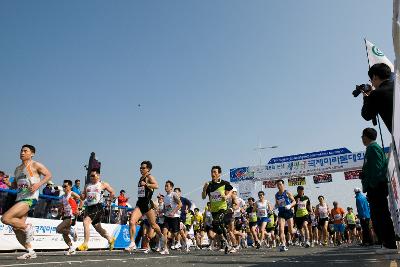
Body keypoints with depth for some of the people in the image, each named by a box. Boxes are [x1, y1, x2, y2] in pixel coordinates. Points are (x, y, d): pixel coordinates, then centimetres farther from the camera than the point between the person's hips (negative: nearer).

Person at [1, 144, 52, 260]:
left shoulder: (35, 165, 0)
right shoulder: (17, 169, 22)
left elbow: (48, 175, -5)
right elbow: (14, 185, 30)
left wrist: (38, 184, -20)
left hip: (29, 199, -8)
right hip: (20, 199, 8)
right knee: (17, 229, 6)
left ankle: (28, 227, -3)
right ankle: (30, 252, 15)